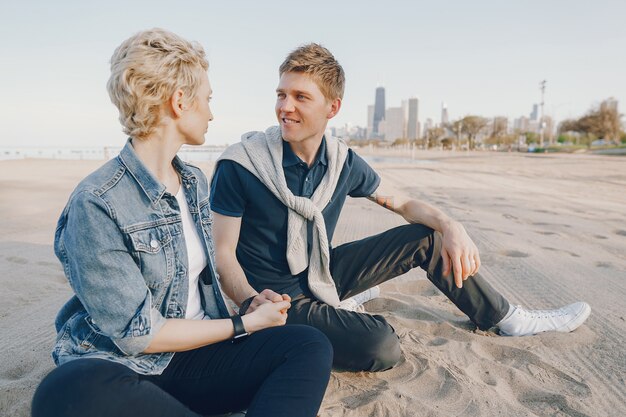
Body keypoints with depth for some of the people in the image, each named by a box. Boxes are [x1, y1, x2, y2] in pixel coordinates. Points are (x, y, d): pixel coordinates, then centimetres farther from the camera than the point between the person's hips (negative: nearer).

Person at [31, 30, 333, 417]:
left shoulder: (196, 182, 6)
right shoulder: (95, 205, -17)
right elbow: (138, 334, -17)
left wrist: (256, 302, 0)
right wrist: (244, 324, -10)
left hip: (196, 350, 6)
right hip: (123, 369, -5)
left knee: (311, 345, -19)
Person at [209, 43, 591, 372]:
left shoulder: (342, 162, -5)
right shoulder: (238, 167, -20)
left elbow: (402, 203, 6)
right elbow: (223, 253, -16)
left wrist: (449, 225, -12)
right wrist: (250, 300, -35)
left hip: (323, 275, 6)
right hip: (280, 298, -5)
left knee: (427, 237, 0)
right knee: (382, 347, -31)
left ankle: (507, 318, 16)